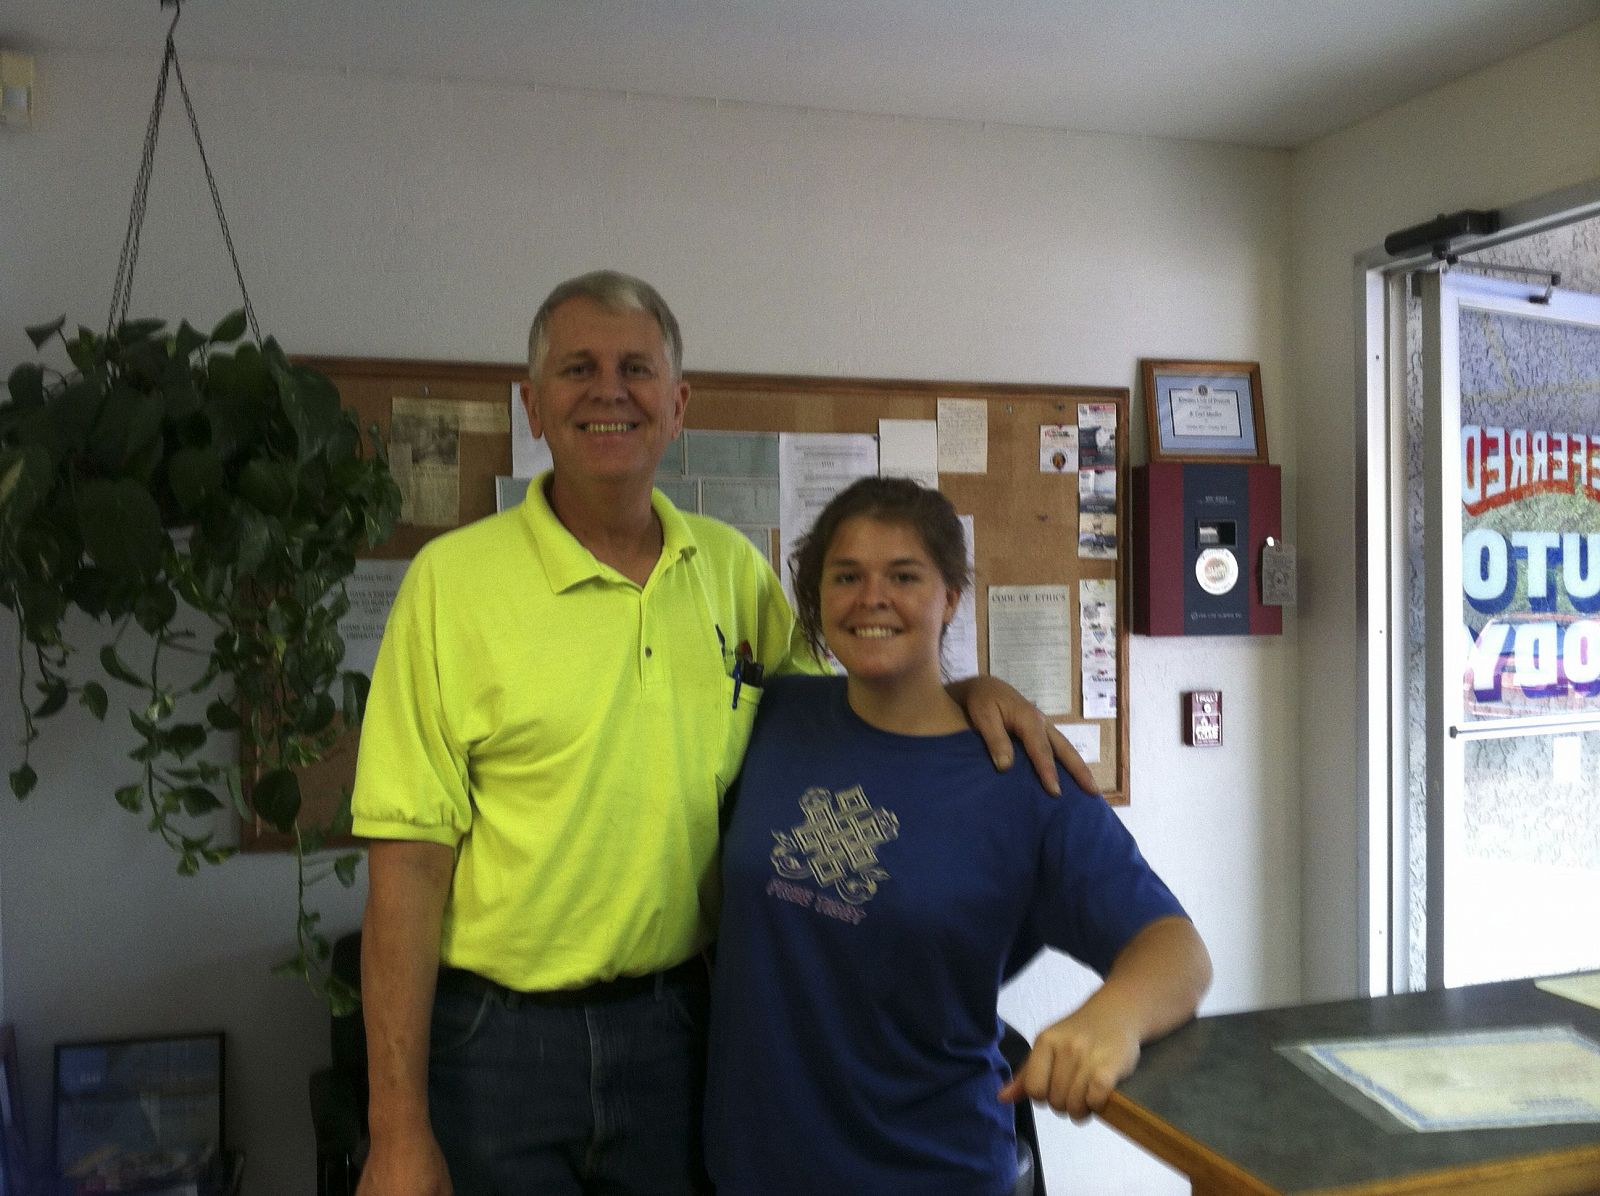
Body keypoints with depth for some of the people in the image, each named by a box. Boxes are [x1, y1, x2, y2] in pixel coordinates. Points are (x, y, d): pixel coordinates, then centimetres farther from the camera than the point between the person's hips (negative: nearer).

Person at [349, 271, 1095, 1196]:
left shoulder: (732, 566, 2)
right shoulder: (453, 577, -10)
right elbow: (410, 859, -11)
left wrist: (966, 690, -3)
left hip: (674, 1021, 3)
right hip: (497, 1040, -3)